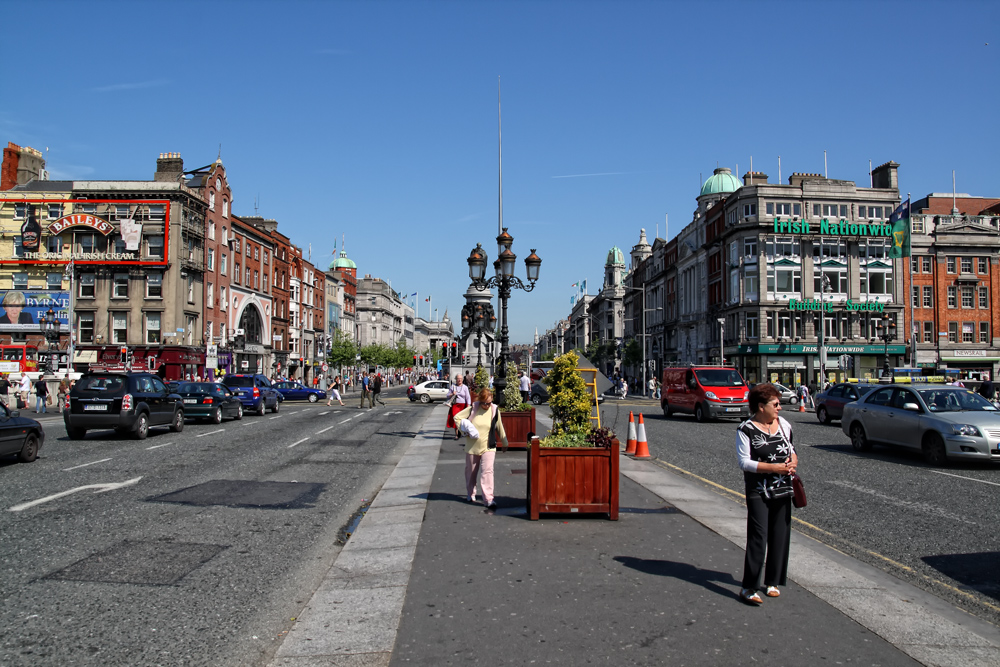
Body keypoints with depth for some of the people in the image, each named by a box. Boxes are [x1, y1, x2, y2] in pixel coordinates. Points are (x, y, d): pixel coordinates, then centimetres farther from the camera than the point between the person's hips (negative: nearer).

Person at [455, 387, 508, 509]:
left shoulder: (495, 410, -4)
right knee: (471, 471, 15)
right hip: (472, 446, 1)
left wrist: (504, 443, 17)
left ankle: (489, 499, -16)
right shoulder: (473, 408, -7)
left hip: (488, 447, -1)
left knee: (487, 471, -14)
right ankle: (470, 494, 35)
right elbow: (457, 417, -1)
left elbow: (500, 428, 8)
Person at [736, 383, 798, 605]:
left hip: (783, 490, 6)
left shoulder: (783, 424, 9)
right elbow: (744, 462, -13)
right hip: (758, 493, -6)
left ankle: (773, 582, 23)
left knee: (780, 537, 9)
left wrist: (793, 461, -2)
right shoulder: (746, 430, -9)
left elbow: (791, 449, 21)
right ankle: (748, 587, -6)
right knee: (758, 538, -10)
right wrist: (774, 467, -20)